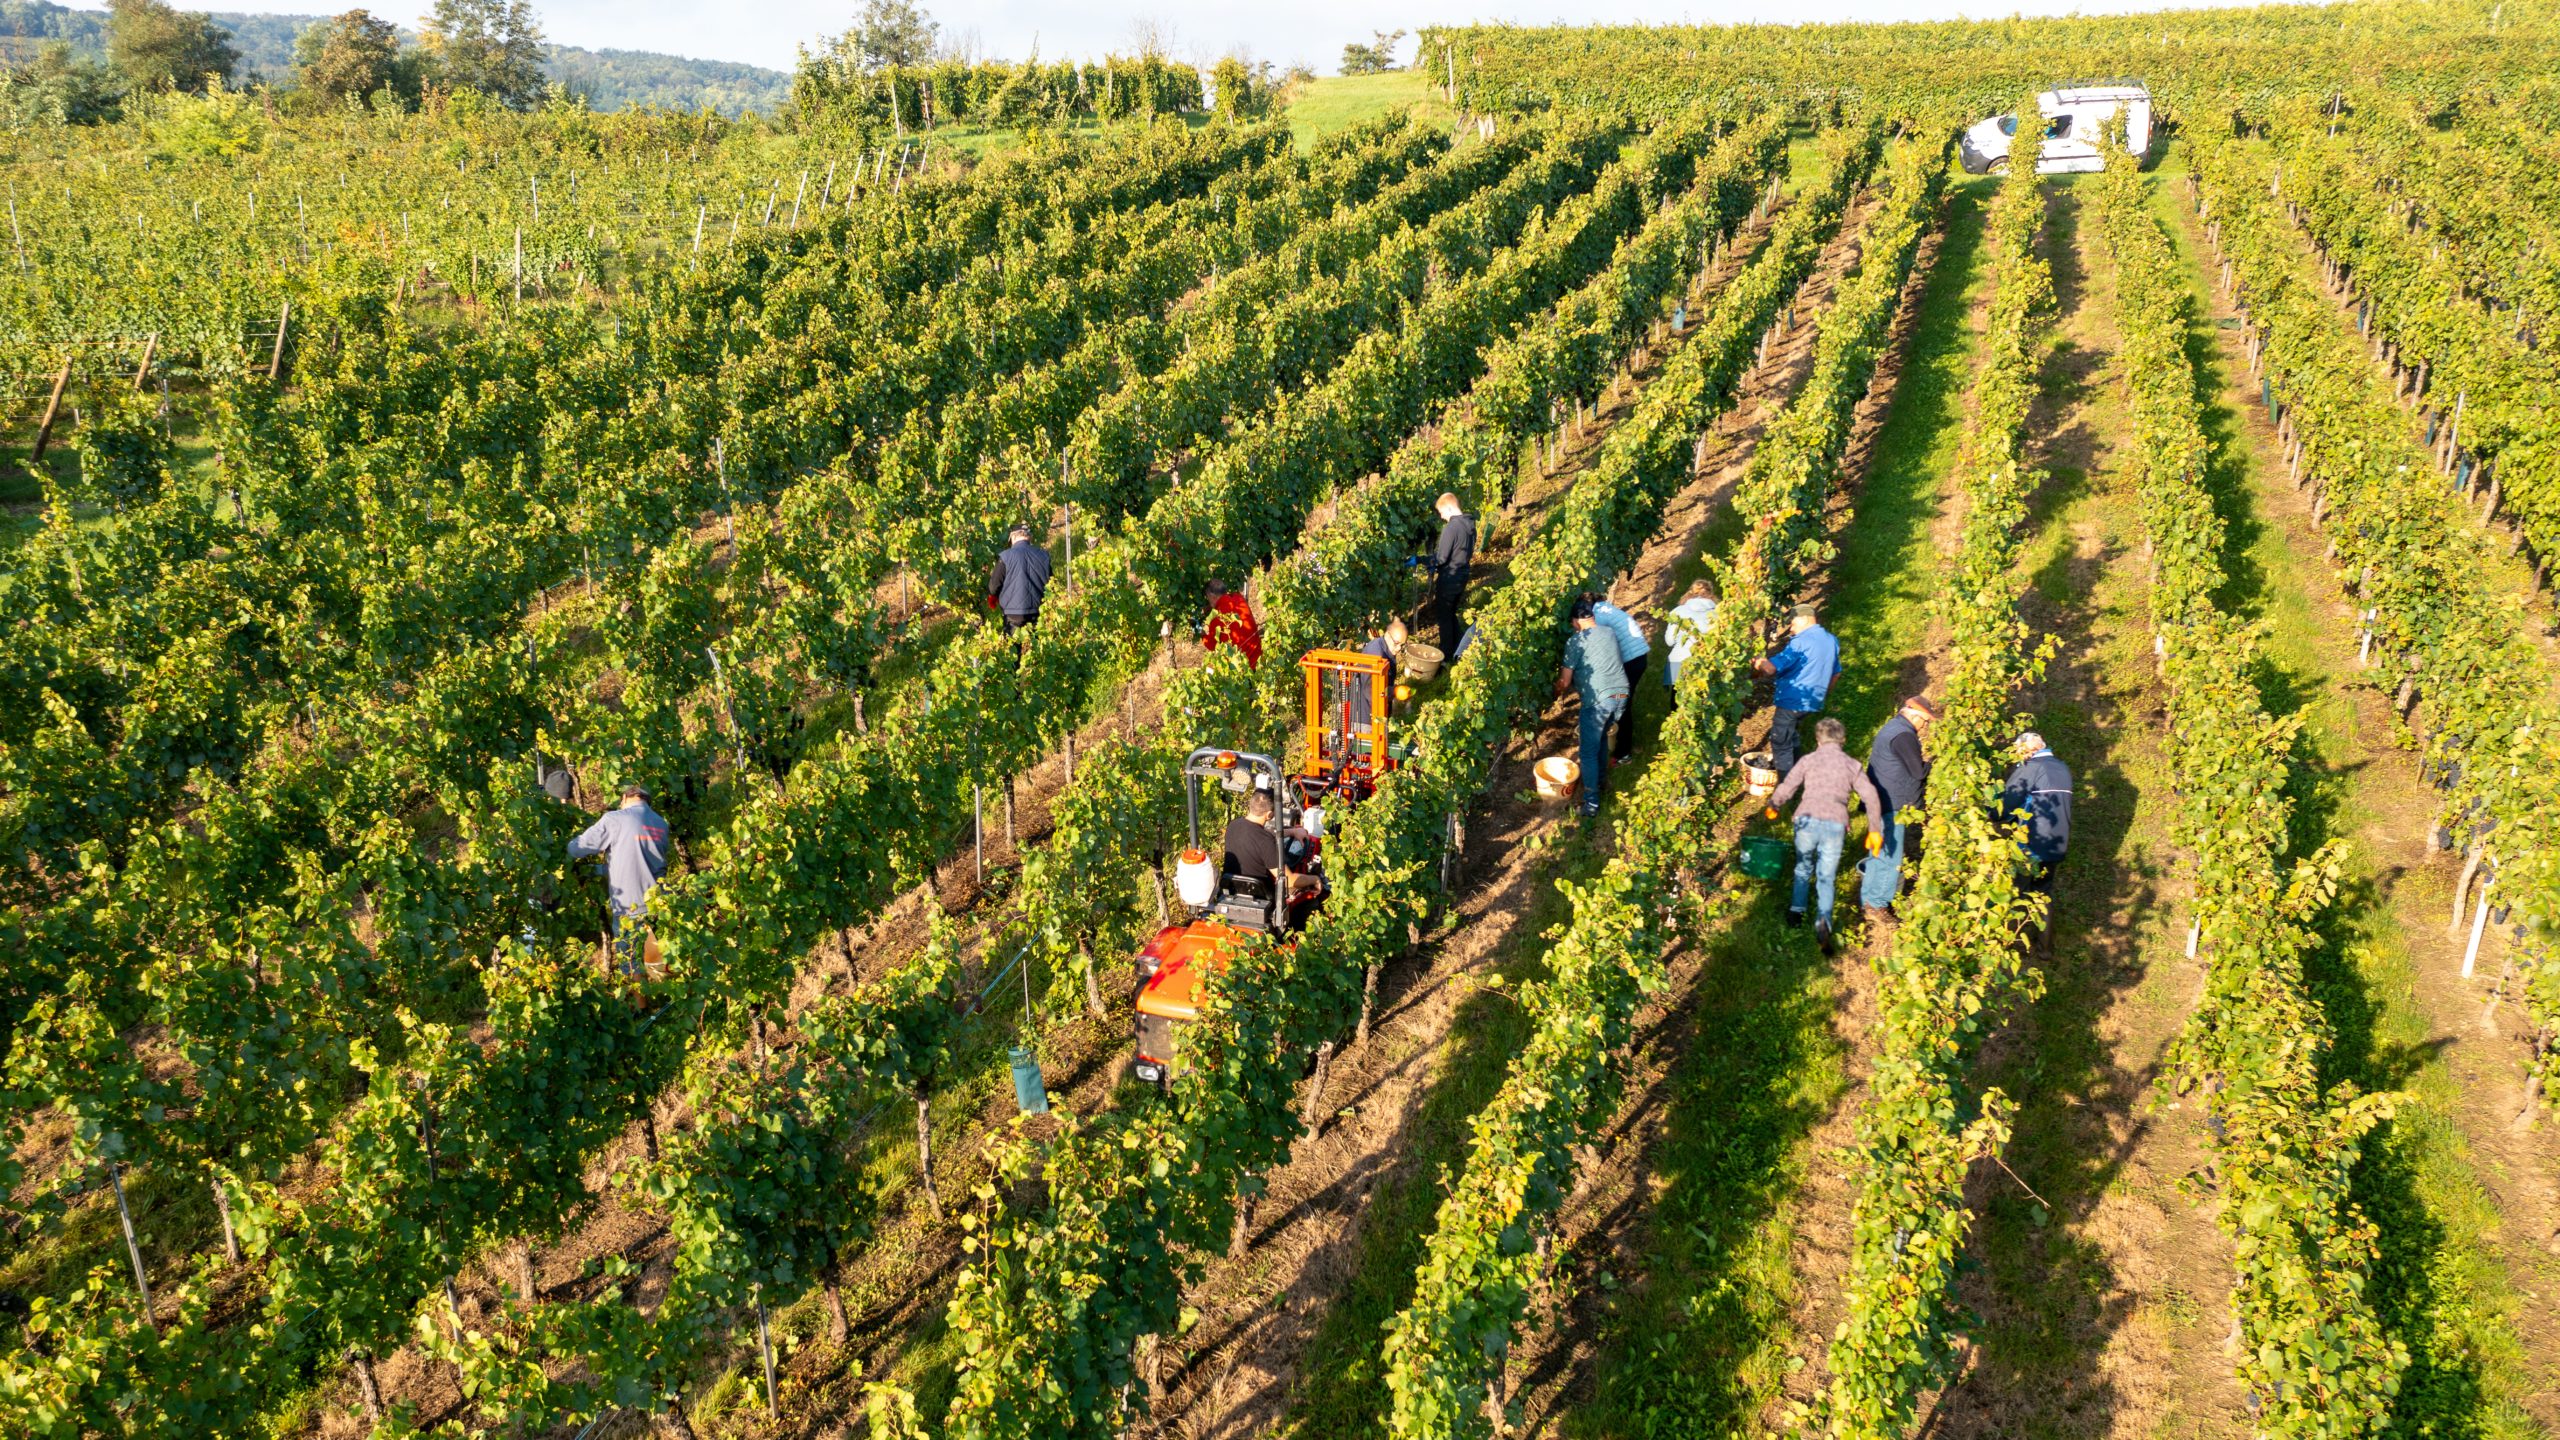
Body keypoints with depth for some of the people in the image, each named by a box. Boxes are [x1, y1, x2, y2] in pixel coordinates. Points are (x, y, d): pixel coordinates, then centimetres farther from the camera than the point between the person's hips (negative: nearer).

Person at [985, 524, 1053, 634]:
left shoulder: (1006, 557, -12)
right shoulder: (1043, 556, 1)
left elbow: (994, 585, -5)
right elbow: (1049, 582, 11)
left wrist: (992, 598, 16)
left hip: (1013, 614, -4)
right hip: (1036, 614, 4)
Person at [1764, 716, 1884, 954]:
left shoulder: (1809, 760, 11)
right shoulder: (1853, 764, 15)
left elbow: (1786, 788, 3)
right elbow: (1871, 798, 6)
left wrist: (1772, 807, 21)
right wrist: (1873, 830, 10)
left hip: (1807, 820, 0)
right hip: (1836, 825, 0)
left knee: (1803, 867, 25)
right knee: (1826, 878, 10)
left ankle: (1796, 910, 24)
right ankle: (1823, 920, -11)